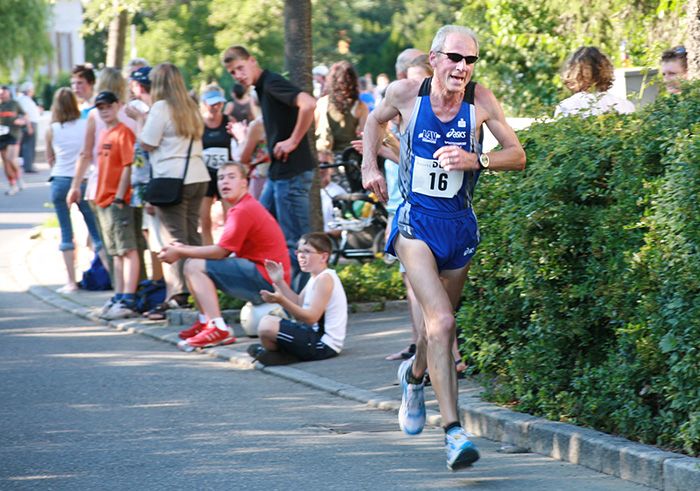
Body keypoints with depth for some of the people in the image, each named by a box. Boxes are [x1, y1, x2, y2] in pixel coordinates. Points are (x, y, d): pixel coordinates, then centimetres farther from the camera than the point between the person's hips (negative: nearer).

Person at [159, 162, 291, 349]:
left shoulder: (243, 210, -15)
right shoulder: (242, 207, 18)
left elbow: (221, 251, -17)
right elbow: (224, 249, 13)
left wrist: (180, 253, -7)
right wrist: (184, 249, 3)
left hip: (267, 280, -11)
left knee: (194, 266, -17)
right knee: (194, 264, 15)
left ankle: (218, 329, -25)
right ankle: (205, 322, 13)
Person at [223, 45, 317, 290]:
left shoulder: (272, 83, -14)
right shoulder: (262, 88, 16)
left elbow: (309, 104, -30)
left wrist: (293, 141, -22)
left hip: (292, 171, -11)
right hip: (278, 171, 11)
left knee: (294, 240, -7)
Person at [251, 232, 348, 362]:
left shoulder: (324, 279, -17)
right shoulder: (317, 277, 14)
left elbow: (311, 317, -25)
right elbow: (298, 305, 16)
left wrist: (281, 301, -35)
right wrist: (280, 282, 8)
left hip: (323, 345, -11)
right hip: (317, 335, 11)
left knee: (267, 324, -22)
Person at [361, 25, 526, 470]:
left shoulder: (480, 101, -8)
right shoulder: (405, 94, -7)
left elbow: (518, 156, -3)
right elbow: (377, 119, 15)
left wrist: (476, 160, -20)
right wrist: (370, 165, 4)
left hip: (460, 224, 3)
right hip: (416, 222, -3)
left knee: (439, 323, 18)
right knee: (442, 320, -20)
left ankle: (415, 375, 53)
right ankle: (454, 432, -24)